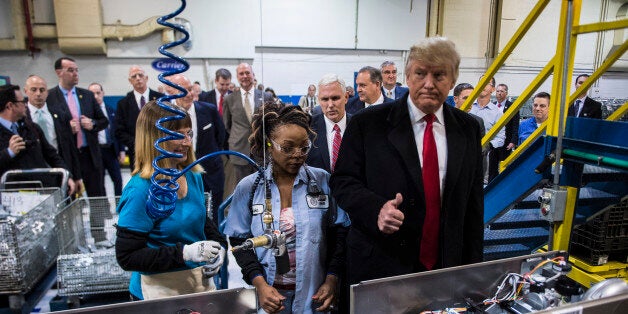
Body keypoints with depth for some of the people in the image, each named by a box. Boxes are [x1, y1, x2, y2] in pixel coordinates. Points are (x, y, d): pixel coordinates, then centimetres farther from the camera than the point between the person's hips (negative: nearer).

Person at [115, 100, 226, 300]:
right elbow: (127, 257, -19)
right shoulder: (140, 190, -21)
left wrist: (218, 245, -7)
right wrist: (184, 252, -28)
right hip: (160, 290, -6)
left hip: (200, 280, 6)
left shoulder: (193, 176, -3)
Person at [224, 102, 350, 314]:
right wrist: (259, 284, -13)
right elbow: (240, 240, -2)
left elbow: (339, 232, -2)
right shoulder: (248, 187, -5)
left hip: (314, 291, 1)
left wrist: (332, 279, -9)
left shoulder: (322, 180, -5)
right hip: (270, 291, 0)